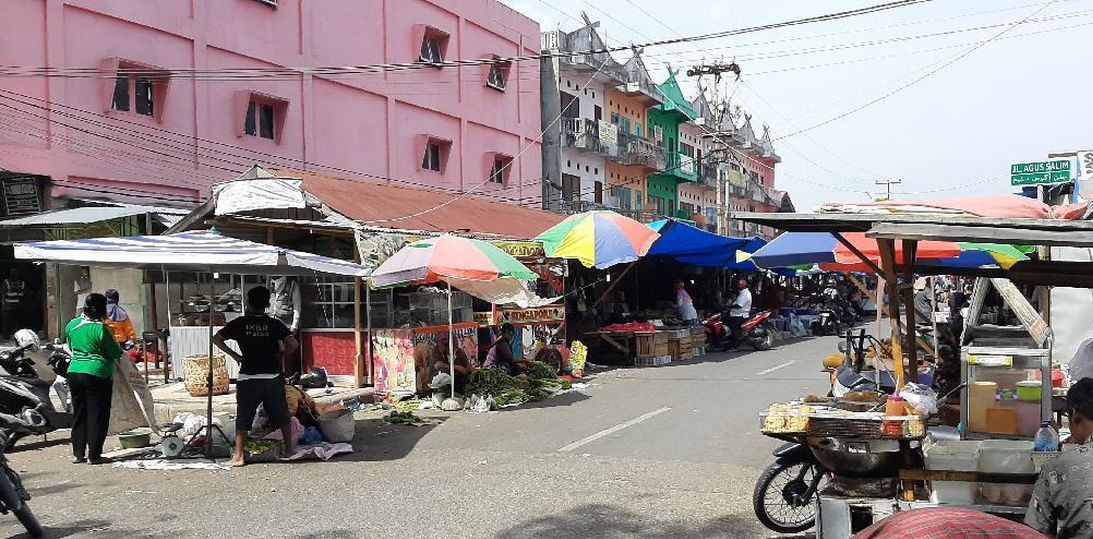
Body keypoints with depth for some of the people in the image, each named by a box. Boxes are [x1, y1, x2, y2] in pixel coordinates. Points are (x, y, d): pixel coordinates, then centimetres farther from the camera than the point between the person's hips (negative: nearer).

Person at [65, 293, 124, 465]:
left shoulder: (72, 325, 5)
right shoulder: (100, 328, -15)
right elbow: (116, 353, -9)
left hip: (74, 372, 6)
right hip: (97, 374, -6)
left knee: (79, 414, 15)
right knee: (97, 415, 2)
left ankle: (77, 454, 19)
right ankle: (94, 455, 4)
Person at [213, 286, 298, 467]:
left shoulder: (240, 323, 0)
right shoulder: (274, 324, -1)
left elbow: (216, 339, 3)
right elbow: (293, 344, -11)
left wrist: (234, 355, 8)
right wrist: (280, 355, 5)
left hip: (248, 379, 0)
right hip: (272, 378, 0)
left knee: (243, 418, 7)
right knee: (282, 416, 15)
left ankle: (238, 456, 3)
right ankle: (289, 449, 24)